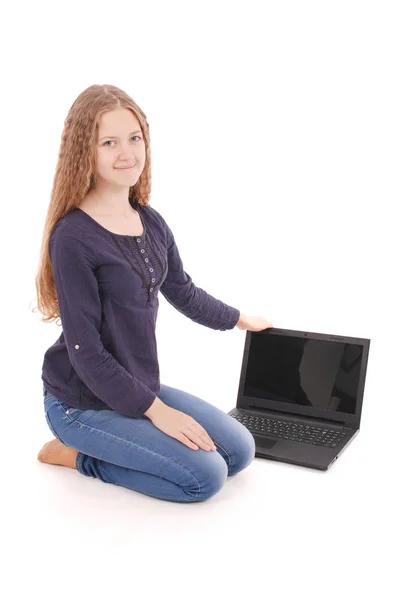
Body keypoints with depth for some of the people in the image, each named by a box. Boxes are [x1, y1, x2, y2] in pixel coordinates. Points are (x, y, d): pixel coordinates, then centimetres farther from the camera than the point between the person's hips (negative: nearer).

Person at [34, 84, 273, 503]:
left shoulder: (151, 222, 1)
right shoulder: (73, 238, -22)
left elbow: (183, 292, 17)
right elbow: (85, 350, -20)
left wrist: (241, 320, 30)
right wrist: (155, 410, -18)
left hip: (139, 387, 8)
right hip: (83, 402, -7)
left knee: (240, 451, 6)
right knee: (204, 476, -14)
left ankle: (110, 445, 13)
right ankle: (76, 454, 1)